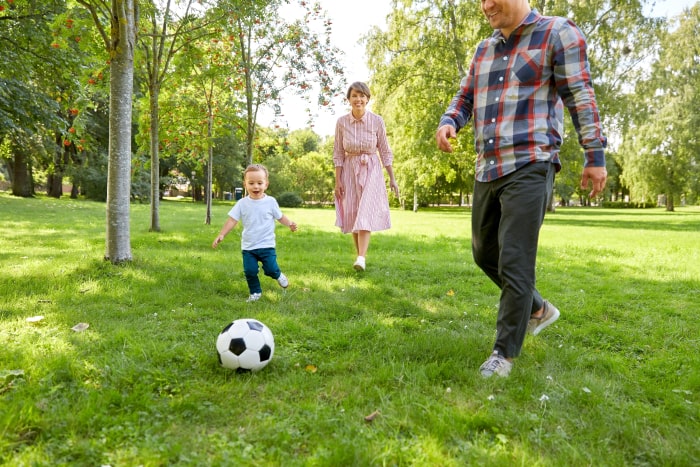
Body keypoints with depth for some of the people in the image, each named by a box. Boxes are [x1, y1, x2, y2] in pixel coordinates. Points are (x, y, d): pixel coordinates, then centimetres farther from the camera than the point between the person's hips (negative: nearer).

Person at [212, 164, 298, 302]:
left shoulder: (271, 201, -5)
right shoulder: (242, 203, -4)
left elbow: (280, 216, 5)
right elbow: (232, 220, -4)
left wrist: (290, 224, -14)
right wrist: (221, 235, -14)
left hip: (266, 245, -1)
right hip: (248, 246, 2)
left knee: (270, 269, -4)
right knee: (250, 271, -1)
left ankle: (278, 275, 33)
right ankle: (255, 292, 21)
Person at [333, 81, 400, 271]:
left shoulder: (377, 121, -7)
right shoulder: (341, 122, -4)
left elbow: (385, 151, 0)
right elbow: (338, 154, 1)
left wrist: (392, 178, 0)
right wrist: (337, 181, -1)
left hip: (371, 170, -2)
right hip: (350, 171, 2)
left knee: (366, 213, -15)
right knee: (353, 214, 5)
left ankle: (361, 259, -22)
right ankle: (359, 255, 19)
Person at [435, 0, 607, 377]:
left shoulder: (558, 33, -1)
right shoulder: (484, 50, 17)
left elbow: (581, 96, -4)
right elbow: (464, 99, 17)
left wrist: (595, 156, -7)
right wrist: (447, 124, -6)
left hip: (530, 167, -7)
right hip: (488, 170, 8)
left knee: (514, 262, -9)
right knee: (486, 254, 16)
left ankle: (505, 351, 6)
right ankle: (538, 309, 38)